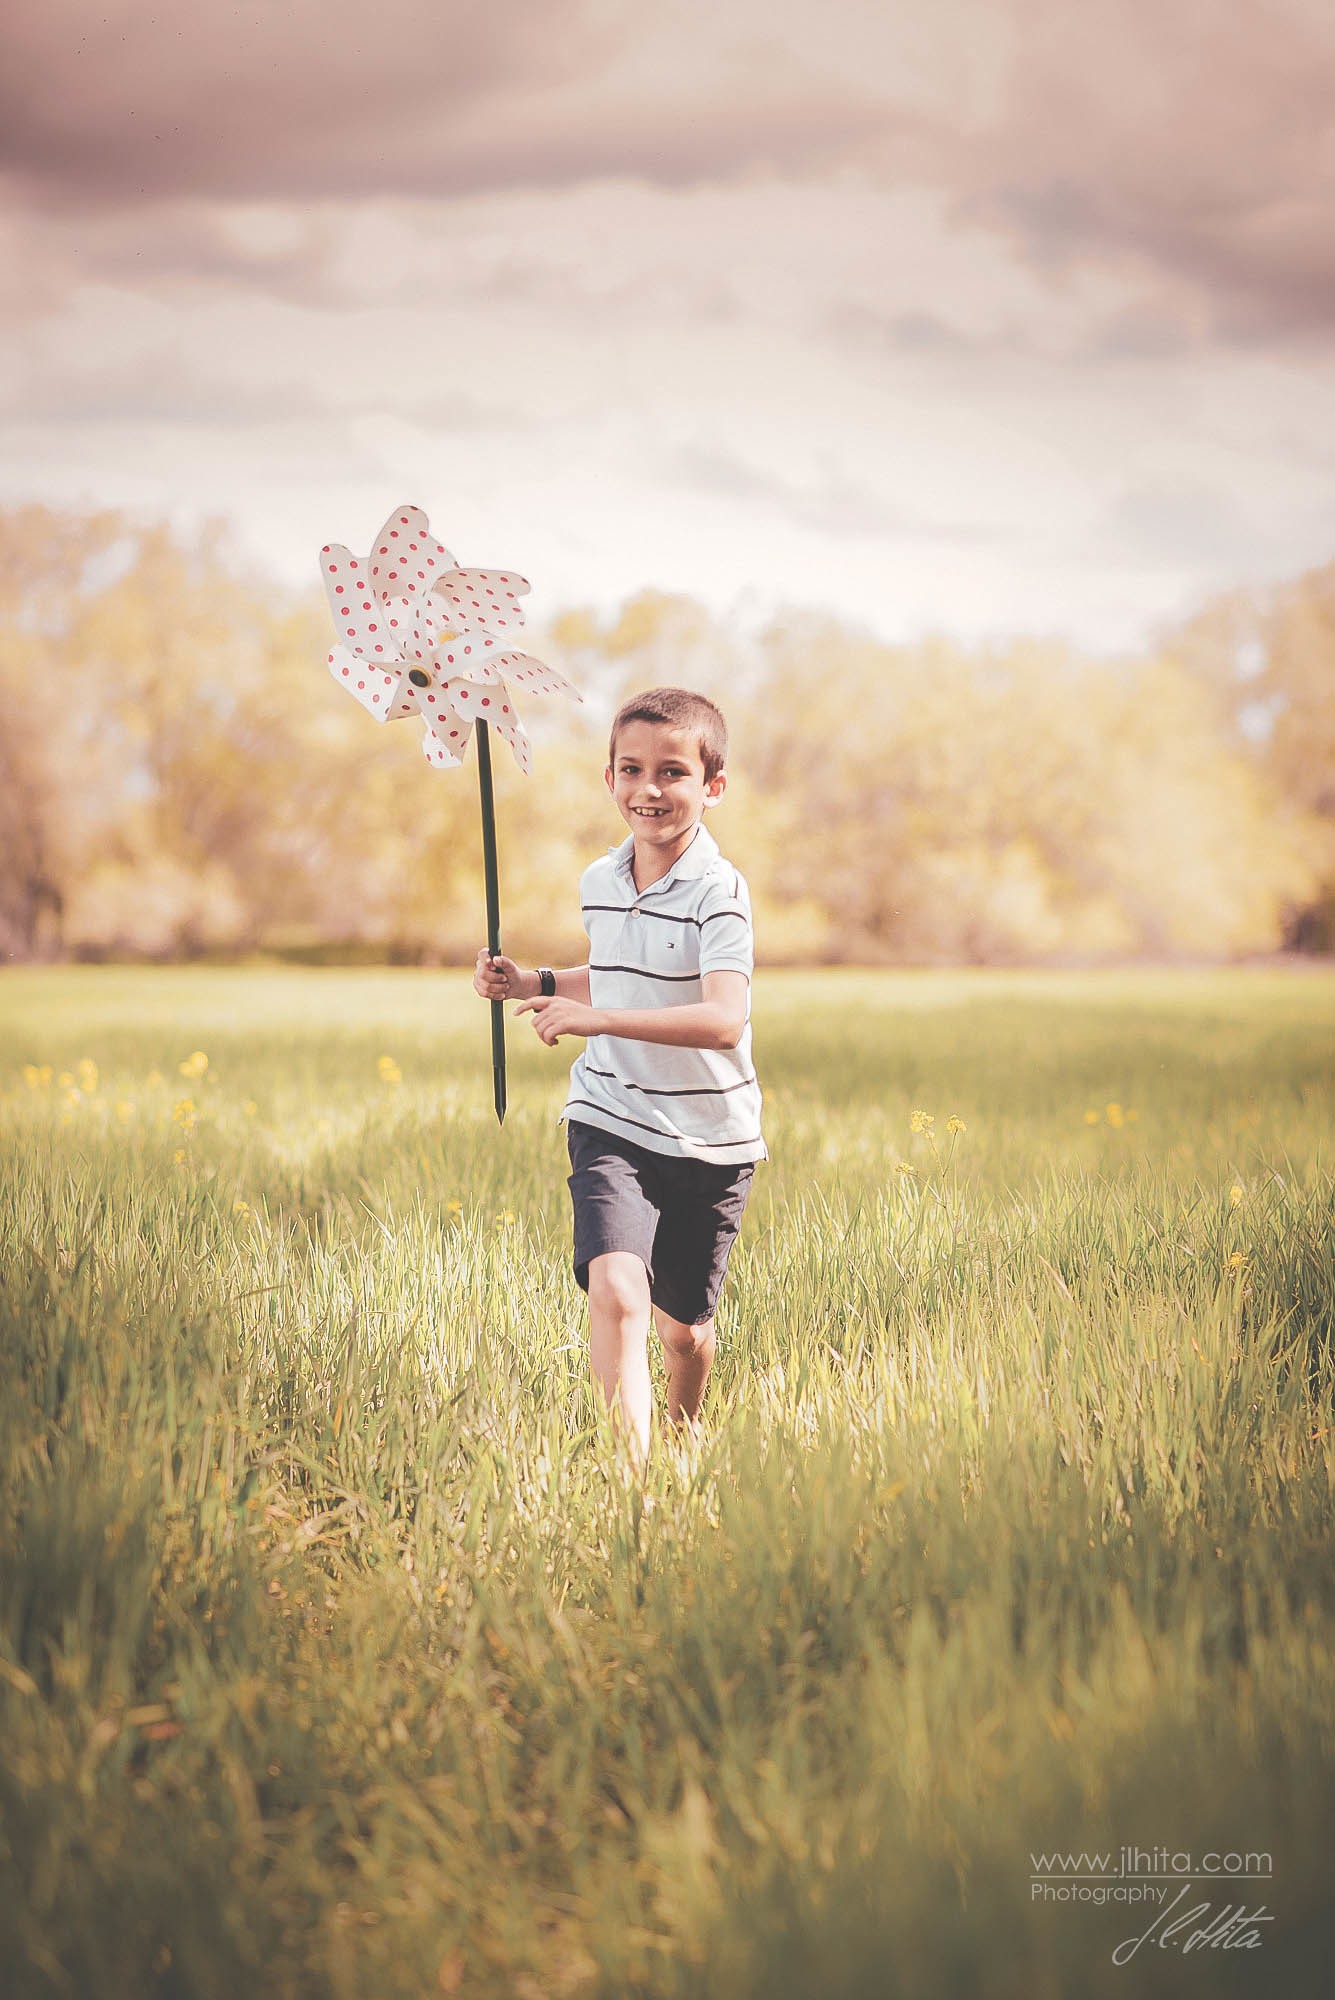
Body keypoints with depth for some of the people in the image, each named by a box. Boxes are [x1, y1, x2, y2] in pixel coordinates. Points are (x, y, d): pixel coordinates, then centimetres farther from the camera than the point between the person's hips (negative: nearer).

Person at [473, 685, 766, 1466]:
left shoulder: (719, 892, -16)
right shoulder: (600, 883, 5)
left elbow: (724, 1020, -30)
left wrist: (598, 1018, -36)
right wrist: (531, 984, 11)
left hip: (709, 1138, -3)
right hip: (611, 1123, 3)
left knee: (684, 1326, 13)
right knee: (616, 1290, -21)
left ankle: (682, 1443, 43)